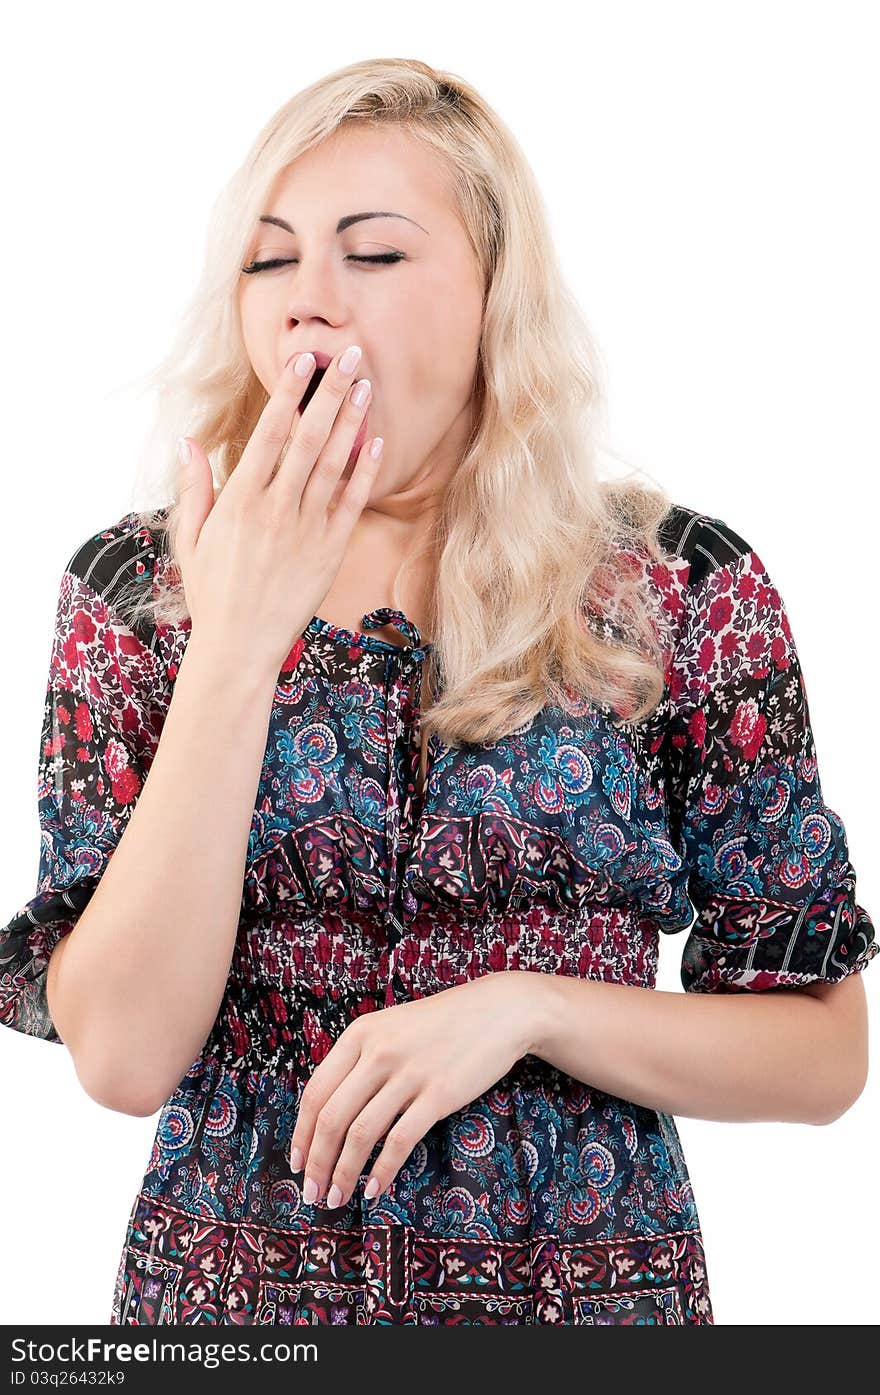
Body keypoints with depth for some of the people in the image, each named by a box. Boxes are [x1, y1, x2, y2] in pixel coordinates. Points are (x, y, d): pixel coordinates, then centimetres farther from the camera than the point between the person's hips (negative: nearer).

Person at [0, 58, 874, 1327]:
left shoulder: (684, 589, -8)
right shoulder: (134, 590, -6)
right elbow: (123, 1057, -15)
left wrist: (525, 1007, -20)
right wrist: (237, 639, -20)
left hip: (589, 1279, 0)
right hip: (228, 1283, 1)